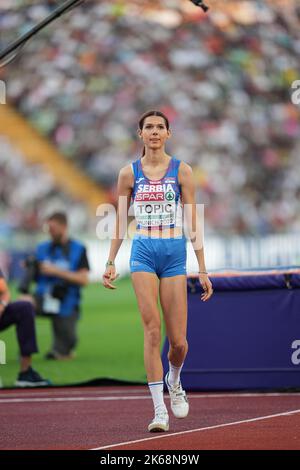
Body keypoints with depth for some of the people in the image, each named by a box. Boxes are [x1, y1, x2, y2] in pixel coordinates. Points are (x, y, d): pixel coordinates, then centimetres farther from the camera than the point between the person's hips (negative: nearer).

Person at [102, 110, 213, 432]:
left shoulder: (181, 171, 3)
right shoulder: (129, 173, 6)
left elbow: (193, 223, 2)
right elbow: (120, 223, 13)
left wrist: (203, 270, 0)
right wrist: (110, 263, 7)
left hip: (174, 253, 0)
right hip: (143, 252, 0)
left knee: (178, 340, -1)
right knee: (152, 330, -12)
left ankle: (174, 381, 34)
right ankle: (159, 410, -11)